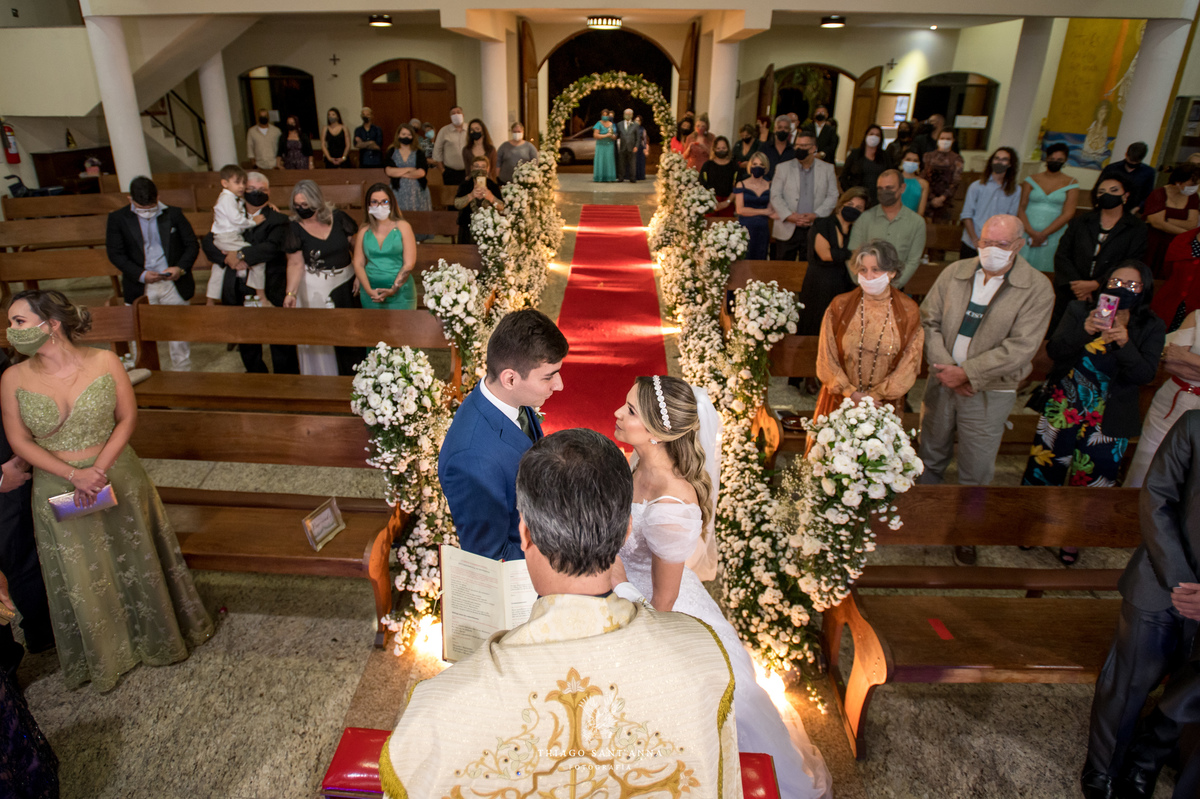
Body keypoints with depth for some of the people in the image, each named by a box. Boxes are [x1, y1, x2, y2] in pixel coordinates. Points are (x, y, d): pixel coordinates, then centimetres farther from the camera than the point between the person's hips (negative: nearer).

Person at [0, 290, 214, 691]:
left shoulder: (104, 361, -13)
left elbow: (127, 418, -7)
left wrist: (98, 469, -16)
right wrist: (74, 475, -15)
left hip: (117, 479, -1)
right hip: (58, 490, 1)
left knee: (135, 564, 15)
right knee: (81, 579, 16)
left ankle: (158, 638, 40)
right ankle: (104, 656, 40)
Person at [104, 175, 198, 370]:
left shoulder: (173, 214, 4)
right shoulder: (118, 219, 1)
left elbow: (192, 245, 5)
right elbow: (115, 254, -2)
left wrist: (181, 268, -13)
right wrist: (141, 274, -17)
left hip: (174, 284, 0)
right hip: (140, 287, 0)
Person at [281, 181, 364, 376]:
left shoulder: (338, 218, -7)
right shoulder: (295, 228, -10)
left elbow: (355, 246, 1)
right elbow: (295, 263, -13)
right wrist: (291, 293, -25)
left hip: (346, 282, 2)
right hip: (315, 288, -2)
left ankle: (354, 372, 35)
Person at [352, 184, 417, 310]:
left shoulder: (403, 227, 0)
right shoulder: (364, 231, 9)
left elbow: (409, 264, -6)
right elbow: (358, 264, 5)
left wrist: (393, 289, -14)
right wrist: (369, 290, -10)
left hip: (400, 292, -2)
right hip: (370, 294, 2)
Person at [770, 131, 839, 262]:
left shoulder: (827, 169, 9)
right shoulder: (783, 168, 7)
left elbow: (832, 196, 5)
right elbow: (775, 196, 1)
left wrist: (816, 215, -10)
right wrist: (788, 215, -13)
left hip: (814, 231, 0)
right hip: (787, 231, 0)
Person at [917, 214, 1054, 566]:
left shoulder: (1037, 289, -11)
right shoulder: (955, 273, 0)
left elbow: (1019, 349, -17)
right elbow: (929, 320, -1)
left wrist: (967, 373, -19)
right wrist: (943, 366, -13)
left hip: (988, 393, -3)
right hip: (943, 380, 3)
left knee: (975, 470, 9)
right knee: (931, 452, 19)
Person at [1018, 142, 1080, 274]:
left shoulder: (1071, 184, 8)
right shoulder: (1031, 180, 11)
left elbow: (1067, 214, -1)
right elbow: (1021, 208, 2)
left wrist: (1043, 234, -12)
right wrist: (1031, 232, -13)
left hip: (1052, 236, 0)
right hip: (1027, 234, 0)